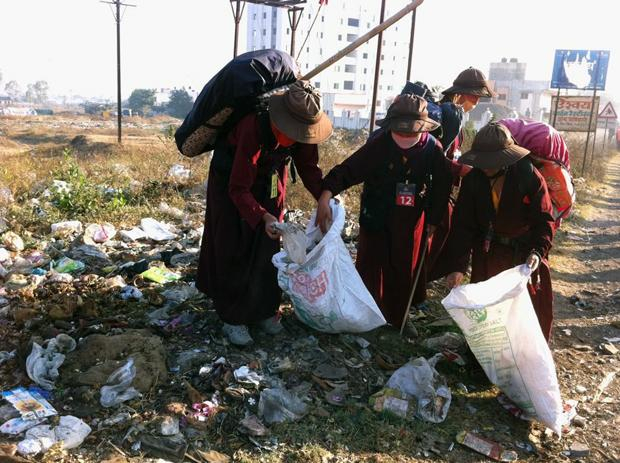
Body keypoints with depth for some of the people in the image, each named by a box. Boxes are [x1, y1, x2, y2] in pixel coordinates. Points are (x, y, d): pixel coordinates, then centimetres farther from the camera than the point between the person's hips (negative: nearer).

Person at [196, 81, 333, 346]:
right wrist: (263, 216, -50)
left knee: (268, 246, 6)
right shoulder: (254, 128, -39)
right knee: (234, 251, -2)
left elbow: (308, 167, -8)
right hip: (231, 179, -5)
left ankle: (264, 310, 20)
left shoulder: (303, 131, -22)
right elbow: (238, 188, -37)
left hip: (270, 181, 5)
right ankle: (233, 318, 9)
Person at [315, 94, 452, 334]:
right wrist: (326, 194, -38)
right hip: (376, 217, -2)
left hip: (411, 221, 2)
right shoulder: (378, 144, -17)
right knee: (370, 266, 5)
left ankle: (398, 316, 35)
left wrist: (433, 219, 3)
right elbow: (349, 168, -23)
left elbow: (441, 185, 1)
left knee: (404, 269, 14)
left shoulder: (432, 148, -10)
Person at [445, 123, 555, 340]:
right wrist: (458, 265, -16)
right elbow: (462, 224, -11)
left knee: (530, 307, 8)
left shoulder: (530, 177, -17)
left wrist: (538, 251, -30)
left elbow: (544, 220, -13)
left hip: (524, 254, -2)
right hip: (487, 254, 2)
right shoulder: (473, 179, -10)